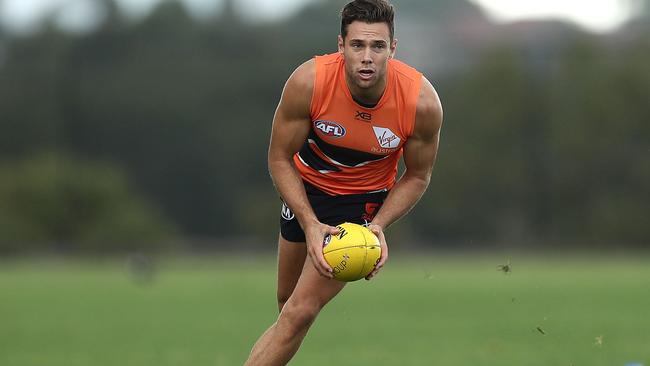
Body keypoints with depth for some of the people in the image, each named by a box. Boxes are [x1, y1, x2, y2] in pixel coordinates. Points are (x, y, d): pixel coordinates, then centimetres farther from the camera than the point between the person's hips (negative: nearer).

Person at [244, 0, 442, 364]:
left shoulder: (423, 102, -29)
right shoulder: (308, 82, -30)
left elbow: (417, 176, -9)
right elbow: (280, 158, -15)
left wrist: (378, 226, -23)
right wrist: (310, 224, -26)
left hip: (364, 199, -2)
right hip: (307, 185, 2)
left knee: (301, 312, -13)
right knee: (287, 301, 17)